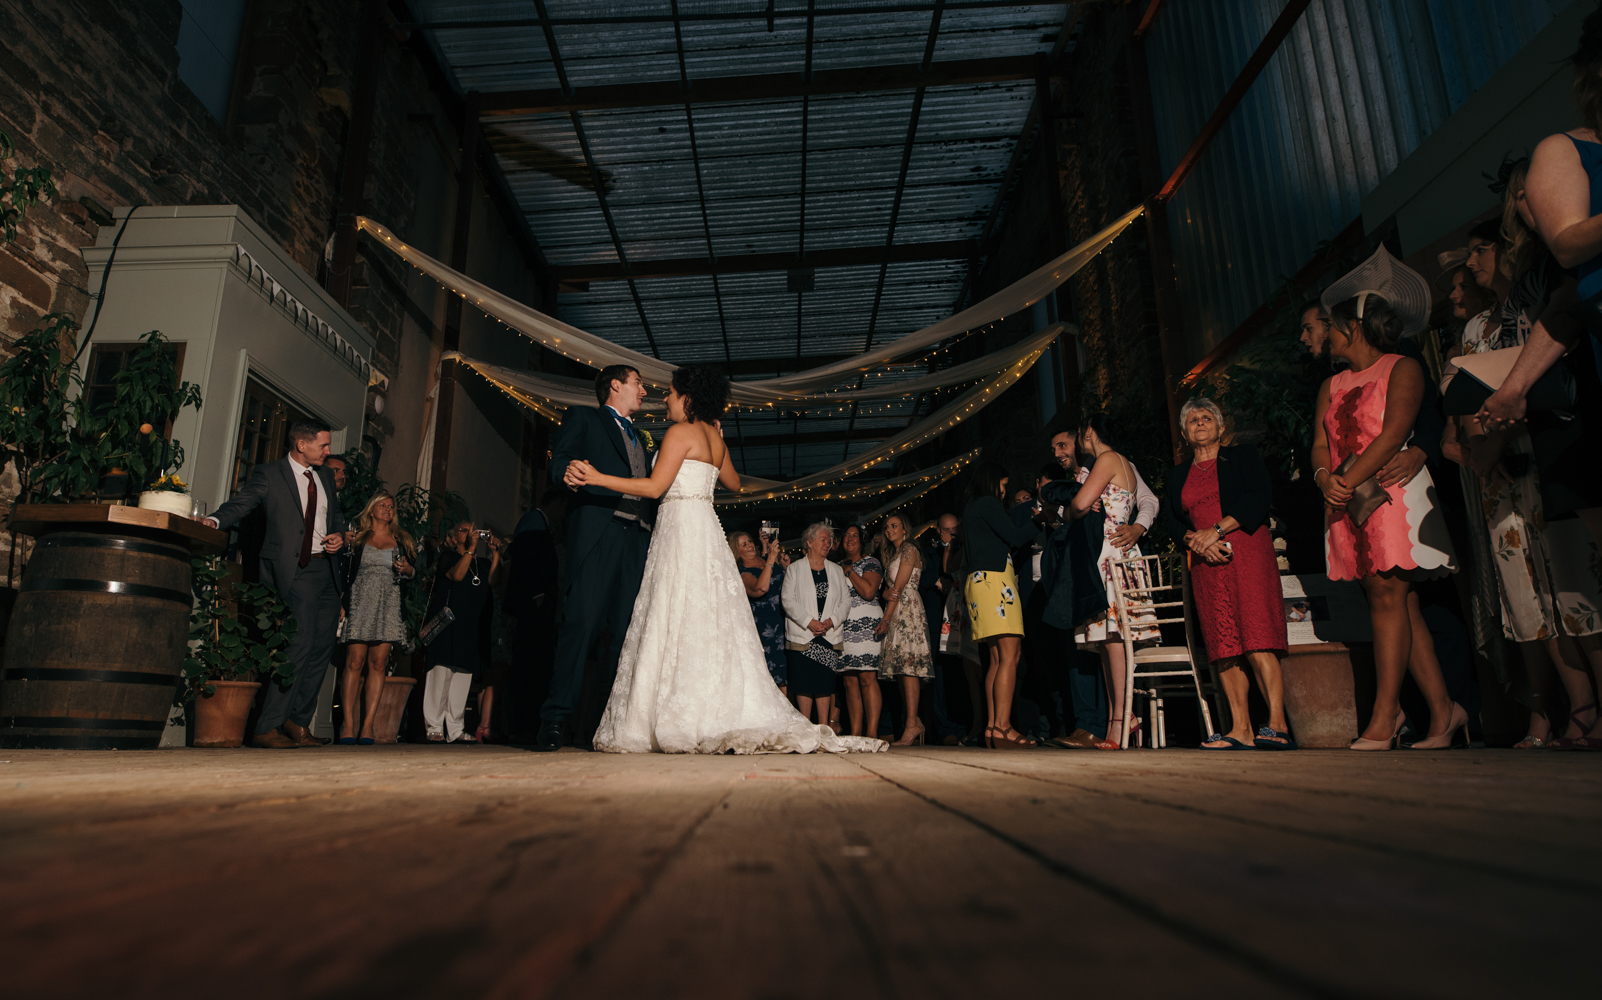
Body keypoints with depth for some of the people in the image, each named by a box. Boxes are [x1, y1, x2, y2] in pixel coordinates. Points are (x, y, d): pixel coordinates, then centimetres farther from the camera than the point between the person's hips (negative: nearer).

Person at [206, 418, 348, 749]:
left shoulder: (325, 476, 19)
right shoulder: (269, 474, 0)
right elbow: (240, 503, -11)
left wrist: (339, 536, 6)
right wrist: (214, 520, -31)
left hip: (326, 567, 7)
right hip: (293, 570, -7)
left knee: (323, 646, 7)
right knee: (301, 642, -17)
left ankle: (298, 722, 18)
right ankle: (266, 728, -9)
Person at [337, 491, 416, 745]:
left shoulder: (402, 540, 17)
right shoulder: (357, 537, 11)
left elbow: (415, 573, 19)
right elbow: (344, 570, 7)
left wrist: (408, 569, -4)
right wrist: (343, 604, -4)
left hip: (389, 607, 2)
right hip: (360, 604, -2)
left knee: (378, 663, -4)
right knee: (355, 661, -9)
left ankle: (367, 724, -2)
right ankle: (348, 723, -5)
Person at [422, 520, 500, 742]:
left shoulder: (480, 563, 20)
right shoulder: (447, 556, 4)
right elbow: (457, 575, -15)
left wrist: (495, 552, 1)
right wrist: (471, 547, -12)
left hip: (471, 628, 6)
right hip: (446, 623, -6)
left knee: (463, 676, 4)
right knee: (441, 673, -7)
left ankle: (455, 729, 8)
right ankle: (433, 728, -2)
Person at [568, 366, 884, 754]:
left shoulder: (681, 432, -8)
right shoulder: (714, 436, 17)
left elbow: (655, 486, -15)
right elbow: (733, 482, 29)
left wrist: (597, 477, -16)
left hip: (681, 528, -9)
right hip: (704, 530, 9)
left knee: (675, 625, -7)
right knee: (711, 627, 7)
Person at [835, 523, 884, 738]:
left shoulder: (870, 562, 3)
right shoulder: (839, 566, 21)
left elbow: (869, 592, -13)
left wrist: (849, 571, -5)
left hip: (866, 624, -6)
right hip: (843, 627, 6)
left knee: (867, 677, -13)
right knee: (850, 680, 2)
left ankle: (872, 732, -14)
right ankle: (855, 733, 3)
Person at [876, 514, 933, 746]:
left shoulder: (909, 550, -3)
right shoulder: (892, 555, 25)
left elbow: (900, 587, -10)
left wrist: (886, 618, -12)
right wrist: (887, 594, -8)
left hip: (908, 611, -9)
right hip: (896, 615, 9)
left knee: (908, 665, -16)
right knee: (902, 667, 4)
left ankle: (912, 726, -21)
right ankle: (914, 722, 6)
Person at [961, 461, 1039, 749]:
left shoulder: (971, 509, 24)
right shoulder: (988, 504, -3)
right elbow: (1015, 537, -7)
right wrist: (1039, 522, 6)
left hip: (978, 581, 10)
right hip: (994, 579, -10)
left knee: (997, 659, 5)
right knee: (1009, 655, -14)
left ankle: (992, 726, 1)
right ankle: (1003, 727, -19)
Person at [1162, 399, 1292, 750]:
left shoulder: (1242, 456, 12)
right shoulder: (1178, 475, 22)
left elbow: (1258, 497, -3)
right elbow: (1172, 520, 13)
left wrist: (1216, 530, -11)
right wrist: (1196, 541, -7)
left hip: (1247, 552, -4)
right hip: (1205, 563, 4)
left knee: (1255, 641, -15)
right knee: (1223, 647, -3)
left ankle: (1278, 726, -16)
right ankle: (1240, 731, -4)